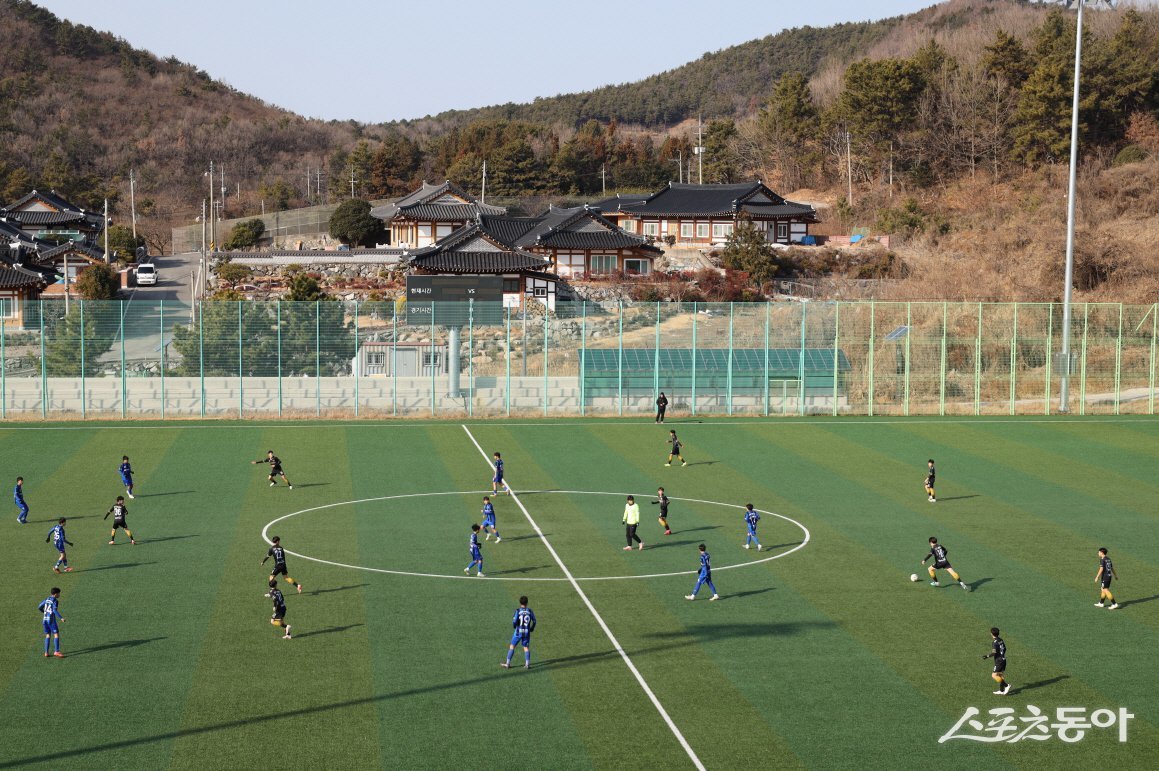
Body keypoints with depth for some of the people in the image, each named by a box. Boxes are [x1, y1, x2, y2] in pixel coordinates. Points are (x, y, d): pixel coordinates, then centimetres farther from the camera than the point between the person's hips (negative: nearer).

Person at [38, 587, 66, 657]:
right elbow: (55, 611, -23)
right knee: (56, 634, -5)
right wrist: (61, 618, -26)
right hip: (51, 620, -8)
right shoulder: (55, 601, -10)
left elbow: (39, 607, 16)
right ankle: (57, 652, -12)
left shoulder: (47, 599, 12)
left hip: (45, 619, 8)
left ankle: (46, 652, 11)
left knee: (48, 635, 14)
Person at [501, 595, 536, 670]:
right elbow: (534, 621, 6)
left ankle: (507, 663, 9)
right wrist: (532, 628, 24)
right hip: (527, 632, 2)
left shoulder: (518, 611, -11)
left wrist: (514, 625, 8)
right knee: (526, 647, 13)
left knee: (512, 646, 8)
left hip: (518, 632, -2)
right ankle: (527, 664, 2)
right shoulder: (529, 611, -1)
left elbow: (514, 622, -16)